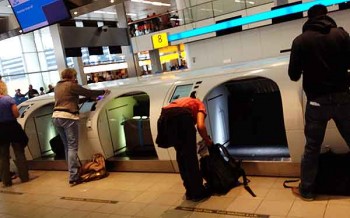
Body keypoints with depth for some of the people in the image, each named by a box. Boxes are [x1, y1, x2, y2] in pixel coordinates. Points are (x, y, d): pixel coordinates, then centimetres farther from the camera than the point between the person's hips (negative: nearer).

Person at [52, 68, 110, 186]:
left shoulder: (57, 86, 18)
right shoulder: (71, 85, -5)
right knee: (72, 147, -7)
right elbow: (88, 92, -1)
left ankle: (73, 171, 24)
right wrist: (103, 91, 11)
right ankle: (73, 177, -10)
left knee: (67, 146, 16)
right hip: (68, 117, -8)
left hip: (56, 117, 8)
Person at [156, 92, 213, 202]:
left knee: (181, 155, 20)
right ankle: (198, 192, 17)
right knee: (190, 156, 10)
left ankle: (190, 192, 27)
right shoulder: (199, 104, 28)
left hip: (164, 116, 5)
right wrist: (207, 140, 22)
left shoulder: (182, 100, 44)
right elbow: (200, 126, 6)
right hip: (181, 115, -5)